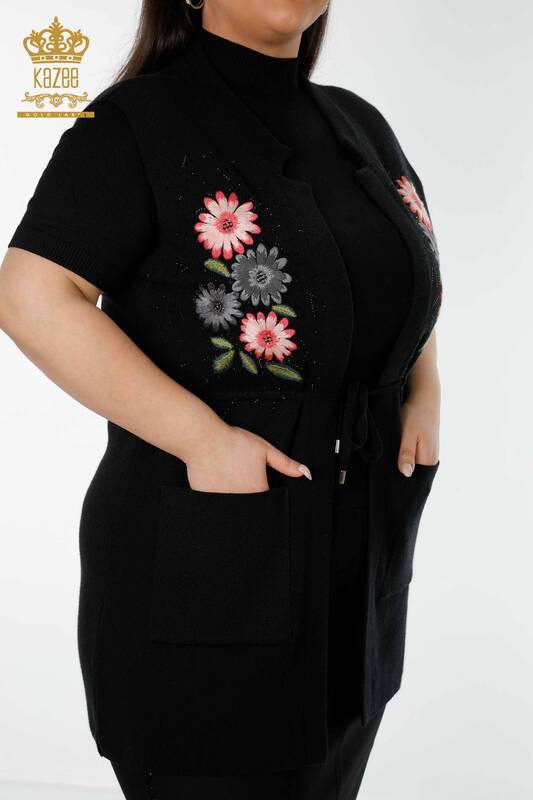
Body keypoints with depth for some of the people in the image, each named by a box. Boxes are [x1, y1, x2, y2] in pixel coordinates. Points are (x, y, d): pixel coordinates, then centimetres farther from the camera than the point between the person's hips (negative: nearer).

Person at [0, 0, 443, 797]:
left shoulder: (361, 126, 10)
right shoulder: (136, 124, -11)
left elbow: (411, 282, 24)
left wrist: (425, 393, 6)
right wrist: (202, 438, -25)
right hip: (204, 570, -6)